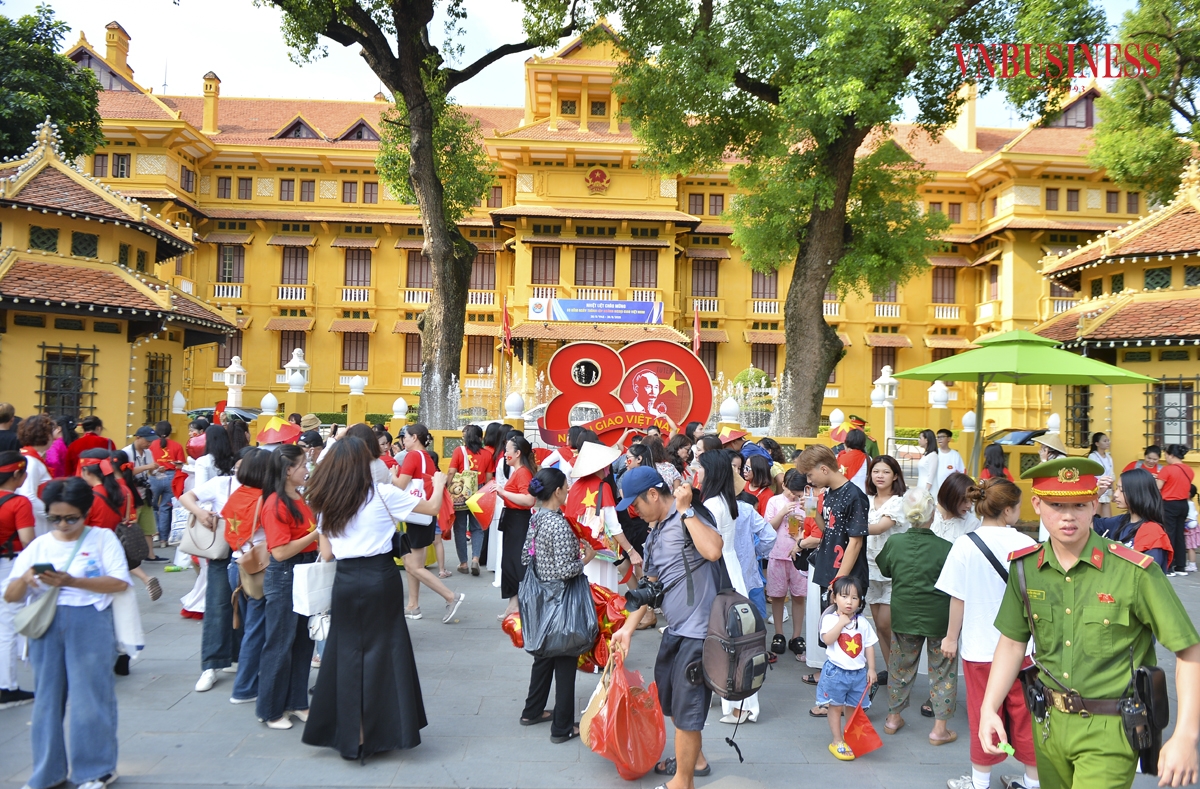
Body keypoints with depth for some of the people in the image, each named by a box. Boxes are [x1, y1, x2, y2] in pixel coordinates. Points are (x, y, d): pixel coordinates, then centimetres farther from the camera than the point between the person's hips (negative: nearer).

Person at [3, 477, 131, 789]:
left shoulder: (103, 538, 0)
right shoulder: (38, 546, 9)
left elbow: (120, 582, -11)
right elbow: (10, 596, 6)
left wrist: (71, 582, -21)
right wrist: (25, 580, -17)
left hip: (90, 623, -4)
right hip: (46, 625, 4)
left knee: (89, 697, 1)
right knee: (47, 696, 10)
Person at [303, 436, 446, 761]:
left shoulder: (325, 503, 4)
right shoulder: (383, 494, -7)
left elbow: (327, 554, 7)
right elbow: (432, 508, 1)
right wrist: (439, 482, 20)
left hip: (345, 581, 3)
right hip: (380, 578, -3)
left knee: (346, 653, 12)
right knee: (382, 651, 7)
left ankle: (347, 734, 17)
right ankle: (380, 732, 14)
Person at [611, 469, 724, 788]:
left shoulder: (692, 516, -14)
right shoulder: (654, 535, 12)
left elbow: (713, 550, -34)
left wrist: (685, 510, -24)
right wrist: (628, 628, 15)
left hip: (699, 630, -9)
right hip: (675, 629, 9)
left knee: (686, 708, 3)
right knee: (669, 700, 23)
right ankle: (694, 759, 45)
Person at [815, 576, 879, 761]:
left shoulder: (862, 622, 2)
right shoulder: (830, 619, -9)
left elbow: (869, 646, 6)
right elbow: (827, 640, -23)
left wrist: (871, 669, 3)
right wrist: (841, 622, -23)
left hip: (858, 672, 3)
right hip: (836, 671, -3)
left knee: (854, 708, 12)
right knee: (835, 707, 5)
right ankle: (837, 742, 14)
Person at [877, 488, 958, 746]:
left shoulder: (894, 542, -10)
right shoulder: (945, 548, -19)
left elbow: (885, 569, 8)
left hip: (904, 615, 3)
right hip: (939, 618, -3)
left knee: (901, 666, 18)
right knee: (942, 670, 12)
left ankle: (894, 717, 30)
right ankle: (940, 728, 15)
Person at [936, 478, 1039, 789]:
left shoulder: (965, 545, -12)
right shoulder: (1025, 544, -9)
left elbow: (958, 598, -9)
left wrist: (951, 637, 4)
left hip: (980, 645, -1)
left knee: (984, 714, 11)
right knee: (1024, 713, 14)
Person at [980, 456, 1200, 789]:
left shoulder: (1135, 572, -18)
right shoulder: (1025, 567, -4)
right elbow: (1012, 642, 6)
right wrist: (989, 709, -2)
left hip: (1109, 729, -4)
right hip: (1048, 723, 5)